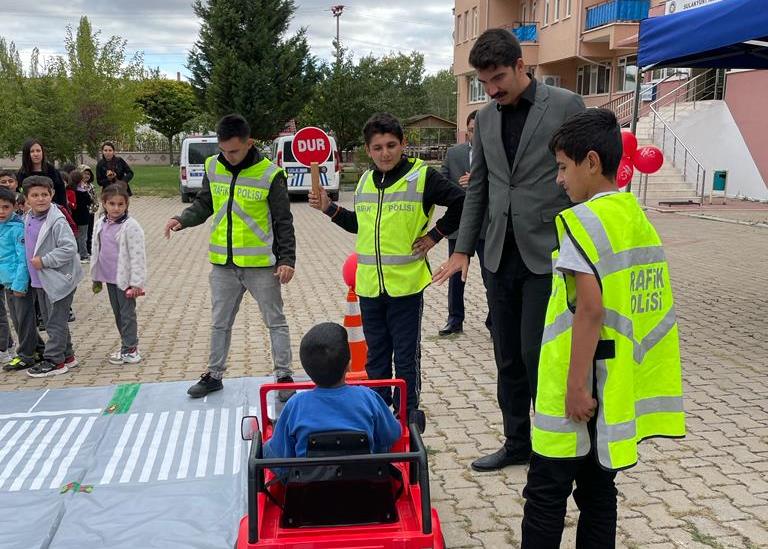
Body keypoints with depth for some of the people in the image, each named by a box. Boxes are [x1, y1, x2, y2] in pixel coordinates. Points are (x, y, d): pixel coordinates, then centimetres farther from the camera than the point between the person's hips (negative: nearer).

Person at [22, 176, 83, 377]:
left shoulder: (57, 221, -18)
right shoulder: (28, 219, 7)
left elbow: (69, 248, -23)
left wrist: (44, 261, -21)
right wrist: (32, 260, 10)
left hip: (59, 279, -9)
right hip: (40, 281, 9)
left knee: (56, 322, 0)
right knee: (49, 321, 17)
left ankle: (54, 361, 9)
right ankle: (66, 355, 29)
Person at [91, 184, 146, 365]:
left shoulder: (130, 226, -15)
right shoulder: (101, 224, 6)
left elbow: (137, 255, -17)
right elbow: (96, 250, 15)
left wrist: (136, 282, -18)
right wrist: (96, 277, 17)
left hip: (125, 278, -7)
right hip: (109, 277, 7)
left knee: (127, 313, 0)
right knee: (117, 312, 15)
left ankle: (129, 350, 9)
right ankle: (128, 345, 27)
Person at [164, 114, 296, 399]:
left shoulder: (269, 174, -11)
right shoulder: (213, 168, 2)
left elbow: (283, 221, -7)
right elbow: (204, 205, 13)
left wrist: (287, 259, -11)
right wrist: (182, 219, -7)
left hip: (261, 264, -4)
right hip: (223, 264, 4)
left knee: (275, 322, 8)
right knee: (220, 323, 16)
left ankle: (284, 375, 20)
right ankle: (214, 374, 30)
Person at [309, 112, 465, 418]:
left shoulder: (422, 177, -9)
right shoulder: (365, 181, 10)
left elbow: (461, 203, -8)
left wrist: (435, 235, -8)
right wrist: (329, 209, 12)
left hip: (406, 283, -5)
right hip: (369, 285, 5)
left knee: (406, 357, 6)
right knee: (375, 355, 16)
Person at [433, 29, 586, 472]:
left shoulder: (566, 106, -4)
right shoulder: (486, 119, 11)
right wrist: (463, 249, 12)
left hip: (548, 255, -5)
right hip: (501, 256, 6)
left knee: (536, 355, -4)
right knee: (508, 359, 12)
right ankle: (518, 444, 27)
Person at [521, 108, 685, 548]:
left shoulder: (585, 220, -15)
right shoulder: (639, 218, 10)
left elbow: (590, 309, -22)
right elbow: (642, 305, 13)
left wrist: (575, 386, -19)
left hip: (580, 388, -8)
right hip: (620, 387, 8)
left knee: (547, 494, 2)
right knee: (598, 490, 16)